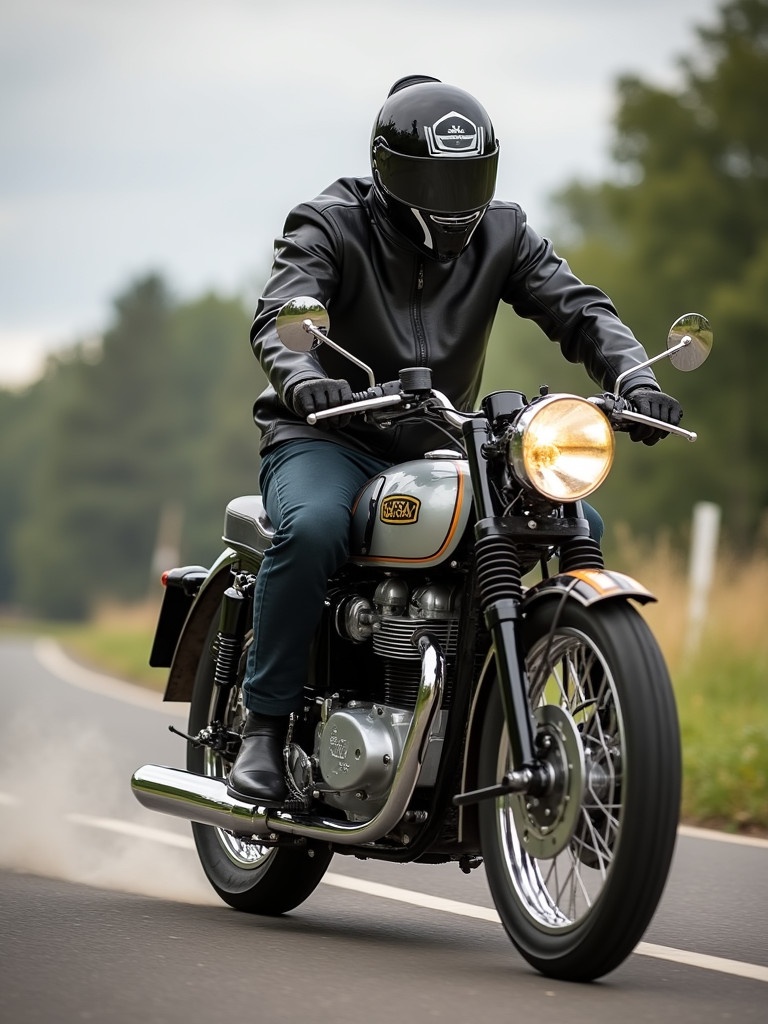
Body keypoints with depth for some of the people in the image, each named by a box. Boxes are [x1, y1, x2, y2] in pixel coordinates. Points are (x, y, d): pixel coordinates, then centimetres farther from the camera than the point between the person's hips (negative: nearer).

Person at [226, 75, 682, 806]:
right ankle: (264, 726, -22)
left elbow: (576, 307, -8)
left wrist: (634, 376, -29)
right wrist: (303, 379, -50)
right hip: (330, 438, -4)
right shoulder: (331, 226, -9)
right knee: (313, 529, -37)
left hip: (441, 447, 5)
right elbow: (277, 316, -25)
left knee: (578, 525, -14)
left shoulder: (499, 234, 3)